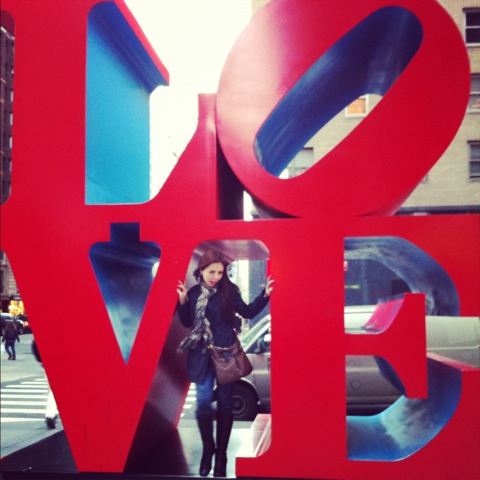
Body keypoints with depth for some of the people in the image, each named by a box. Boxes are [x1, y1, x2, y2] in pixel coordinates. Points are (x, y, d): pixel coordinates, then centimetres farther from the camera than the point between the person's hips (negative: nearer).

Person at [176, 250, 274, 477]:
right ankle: (207, 449, 17)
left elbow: (248, 312, 2)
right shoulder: (193, 293, 2)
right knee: (204, 401, -4)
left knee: (225, 403, 6)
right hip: (202, 354, 1)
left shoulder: (229, 291, -3)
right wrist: (182, 301, -7)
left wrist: (265, 295, -9)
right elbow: (186, 323, 7)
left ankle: (221, 454, 17)